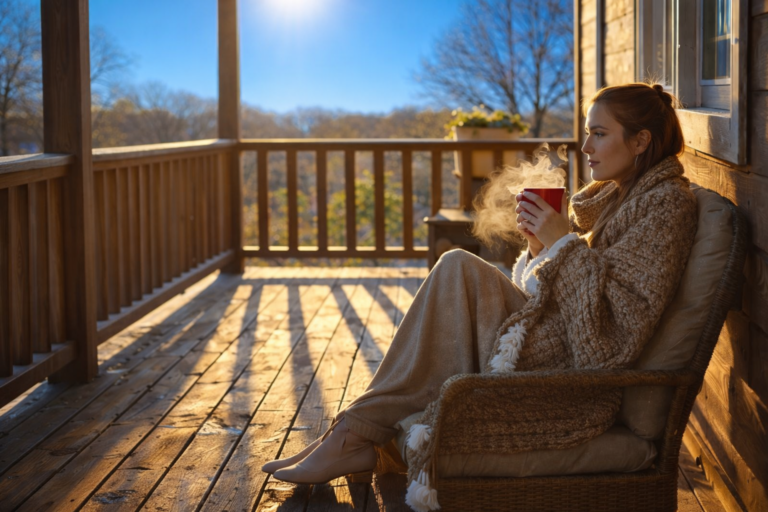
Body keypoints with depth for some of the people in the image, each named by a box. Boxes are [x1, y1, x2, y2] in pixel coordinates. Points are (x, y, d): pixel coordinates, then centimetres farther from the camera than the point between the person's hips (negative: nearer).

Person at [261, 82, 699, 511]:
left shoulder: (667, 202, -9)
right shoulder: (610, 196, 19)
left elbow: (626, 314, -19)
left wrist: (565, 242, -18)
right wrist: (543, 246, 0)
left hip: (580, 378, -9)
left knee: (460, 270, -17)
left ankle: (356, 435, -11)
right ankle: (355, 436, -8)